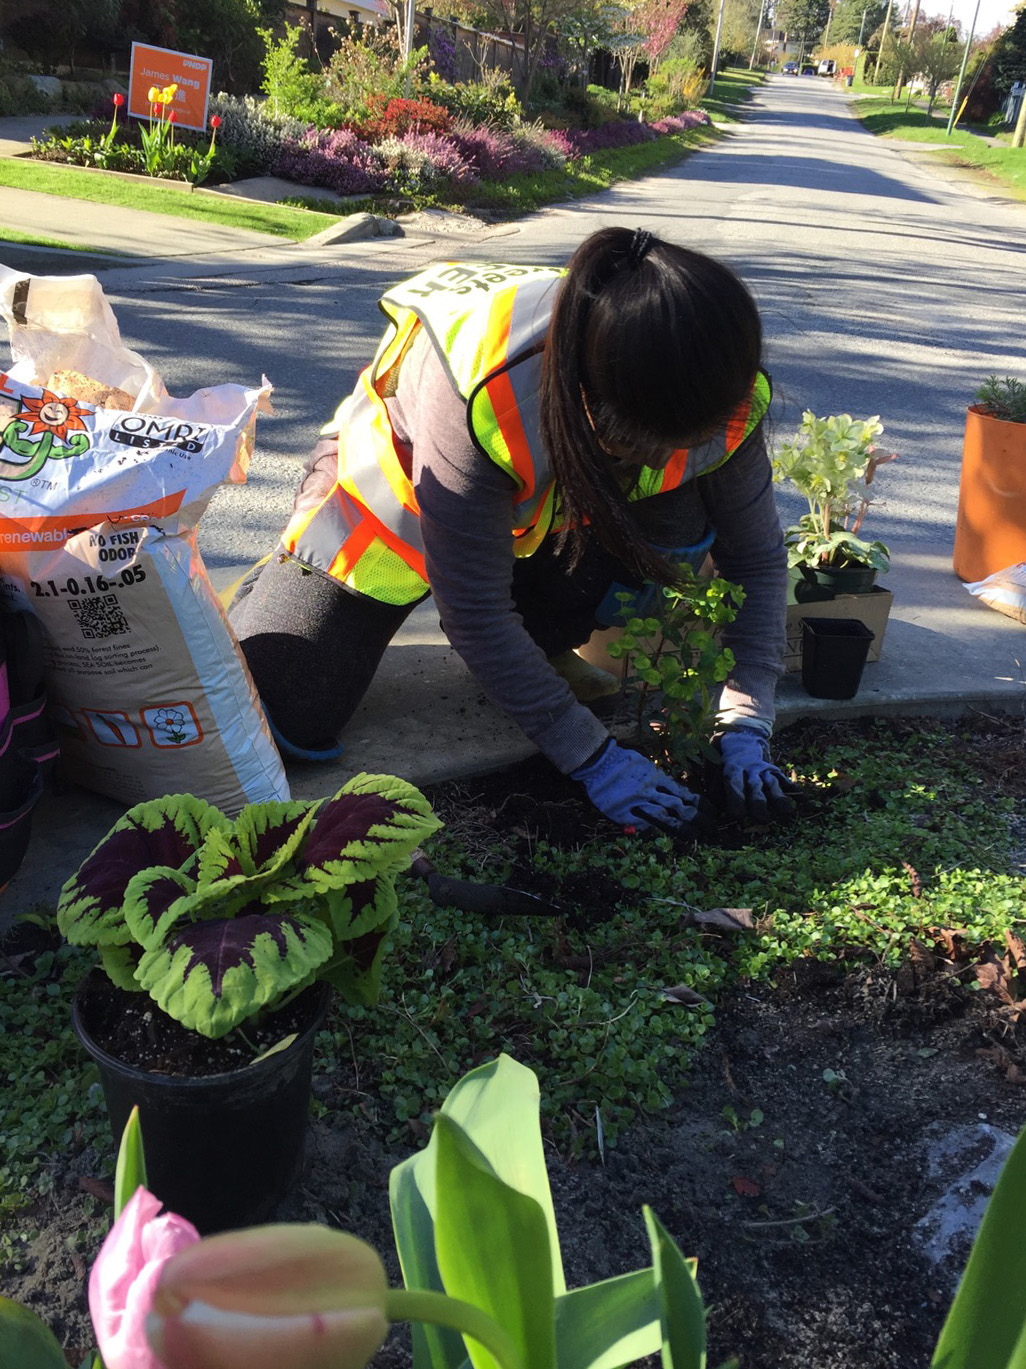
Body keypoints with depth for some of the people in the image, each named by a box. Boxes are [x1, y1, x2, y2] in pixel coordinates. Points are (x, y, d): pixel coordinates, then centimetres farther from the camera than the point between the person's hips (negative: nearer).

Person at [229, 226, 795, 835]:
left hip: (554, 505, 4)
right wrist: (595, 759, -31)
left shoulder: (723, 396, -29)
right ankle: (281, 579, 19)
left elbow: (760, 559, -15)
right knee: (286, 718, -15)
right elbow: (473, 609, -35)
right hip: (396, 484, -3)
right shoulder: (486, 394, -43)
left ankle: (539, 641, 1)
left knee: (678, 533, -28)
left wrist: (746, 730, -24)